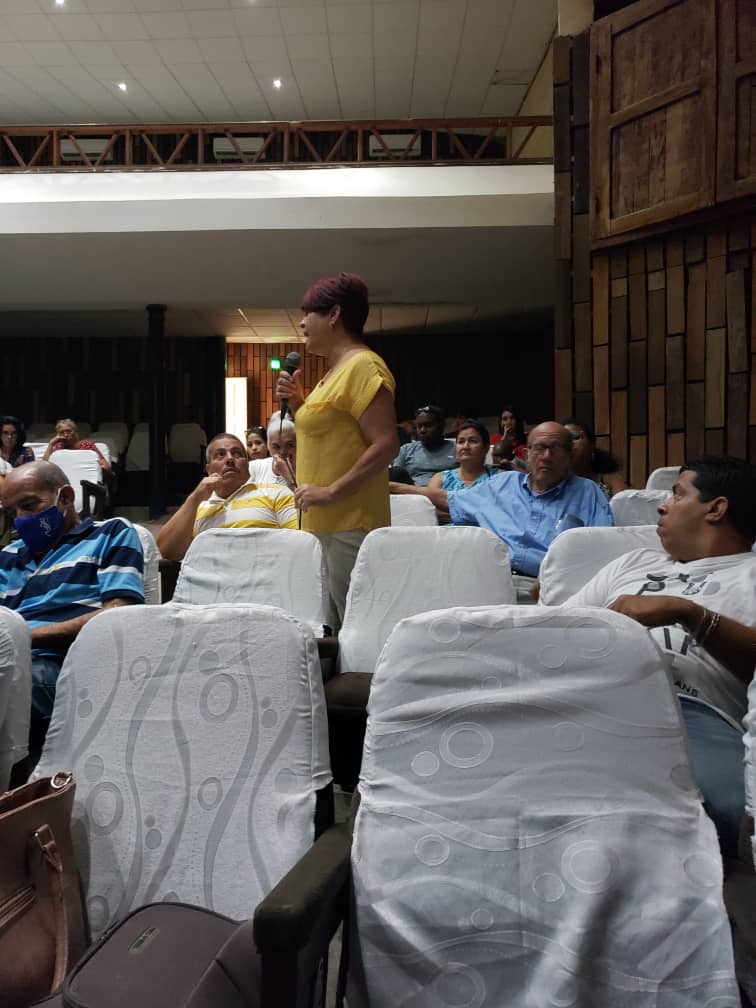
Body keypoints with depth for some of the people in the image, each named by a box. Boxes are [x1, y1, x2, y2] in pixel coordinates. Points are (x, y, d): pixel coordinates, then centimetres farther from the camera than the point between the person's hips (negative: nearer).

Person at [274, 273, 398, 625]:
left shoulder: (363, 365, -13)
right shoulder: (334, 371, 17)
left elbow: (386, 445, -21)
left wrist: (331, 492, -22)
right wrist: (297, 402, 9)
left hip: (350, 523, -10)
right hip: (327, 522, 10)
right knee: (336, 621, 13)